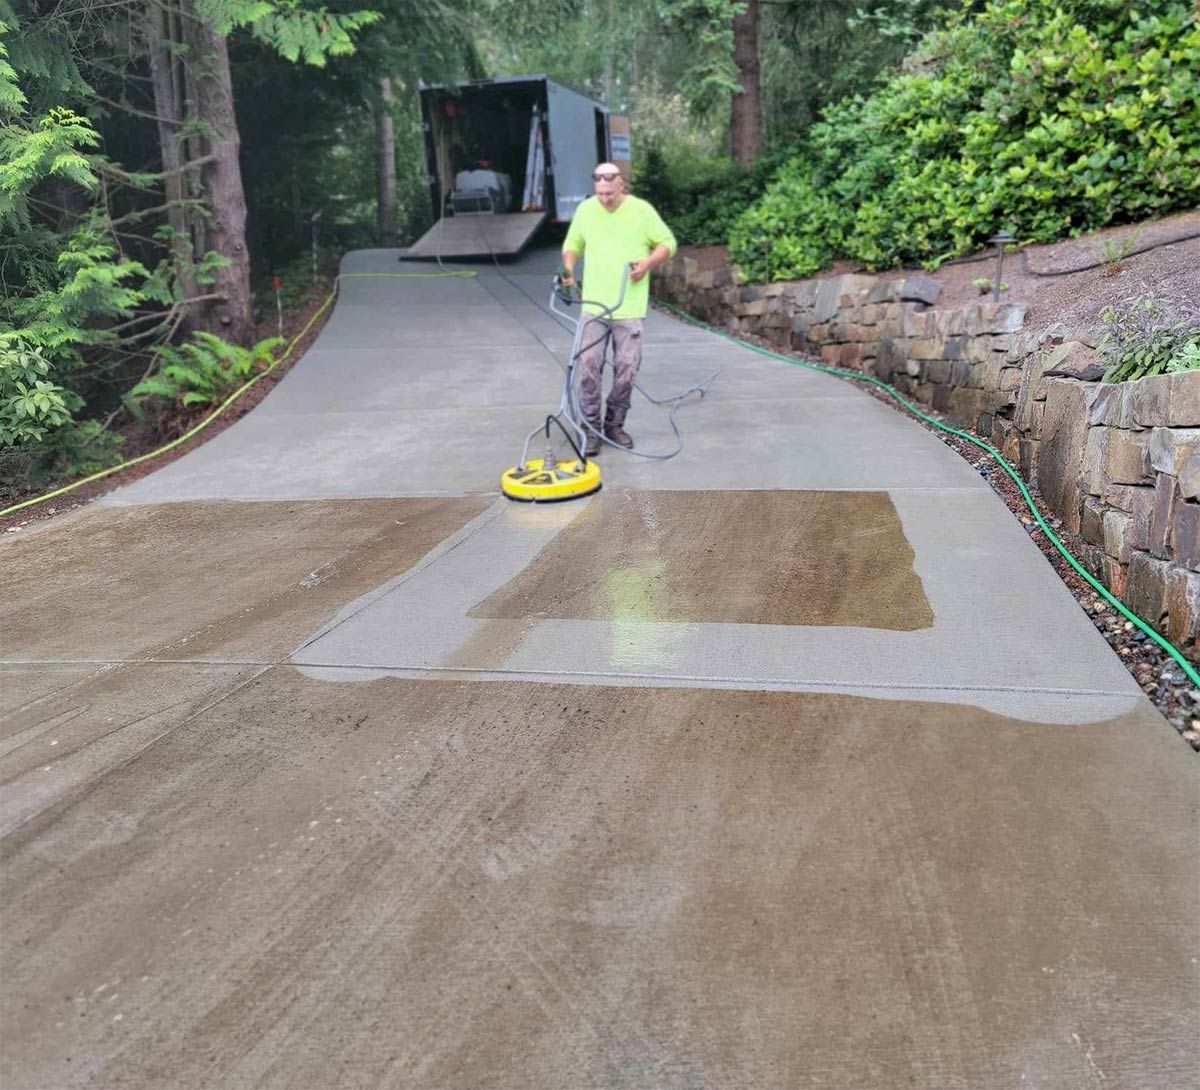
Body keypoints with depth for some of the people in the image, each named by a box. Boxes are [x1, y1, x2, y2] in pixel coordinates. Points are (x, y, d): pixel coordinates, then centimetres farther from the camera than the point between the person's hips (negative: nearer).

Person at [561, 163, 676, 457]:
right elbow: (572, 244, 19)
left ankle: (615, 424, 18)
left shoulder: (642, 210, -2)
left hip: (629, 307, -1)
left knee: (626, 368, 2)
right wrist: (568, 268, 0)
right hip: (593, 305, 1)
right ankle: (591, 429, 2)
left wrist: (648, 262, -12)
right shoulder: (585, 209, 5)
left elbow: (668, 243, 5)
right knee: (589, 366, -5)